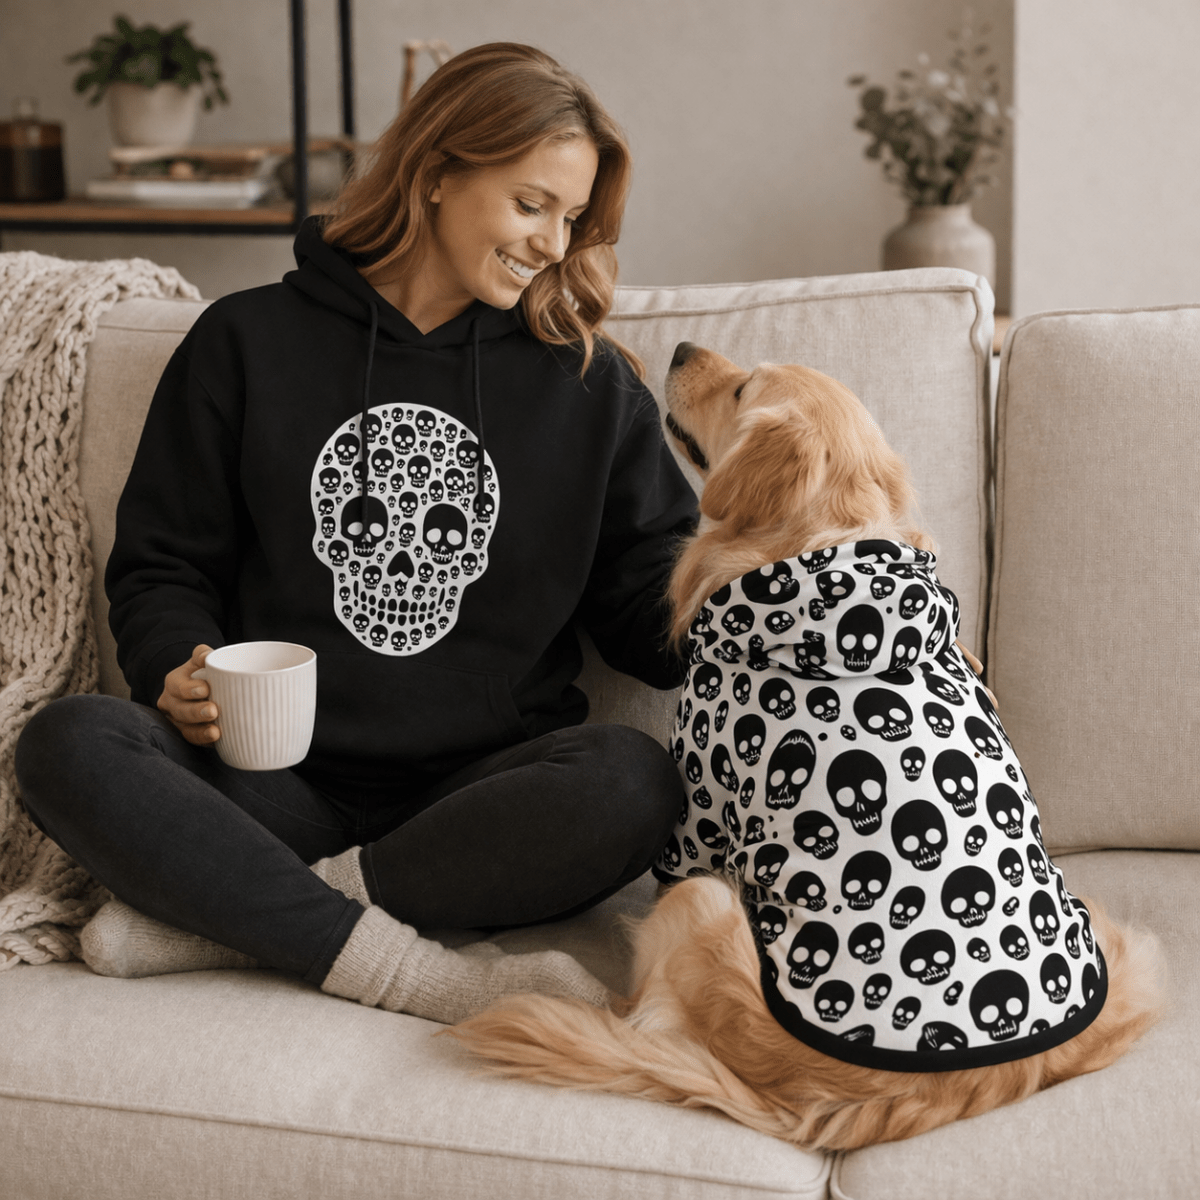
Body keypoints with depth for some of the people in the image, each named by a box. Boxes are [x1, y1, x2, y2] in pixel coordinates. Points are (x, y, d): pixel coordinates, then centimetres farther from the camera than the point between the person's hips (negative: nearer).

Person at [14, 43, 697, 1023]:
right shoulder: (248, 342, 9)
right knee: (69, 745, -27)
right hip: (276, 784, 0)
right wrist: (183, 673, -10)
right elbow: (164, 566, 11)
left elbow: (648, 599, 10)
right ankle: (416, 973, -31)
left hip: (485, 791, 1)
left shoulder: (591, 383, 12)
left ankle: (220, 917, -25)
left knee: (633, 783, -32)